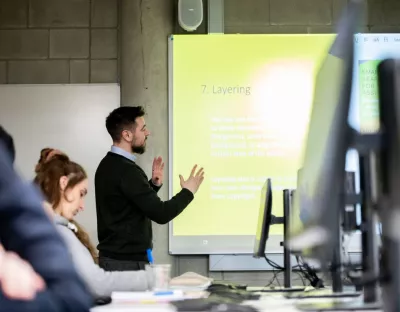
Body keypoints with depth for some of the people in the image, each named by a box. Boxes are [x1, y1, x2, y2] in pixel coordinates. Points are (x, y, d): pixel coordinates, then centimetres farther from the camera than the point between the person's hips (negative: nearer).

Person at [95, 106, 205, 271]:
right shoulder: (126, 170, -20)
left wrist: (154, 184, 10)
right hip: (128, 262, -10)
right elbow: (160, 214, -21)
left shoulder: (108, 165, 10)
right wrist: (188, 192, -7)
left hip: (113, 257, 10)